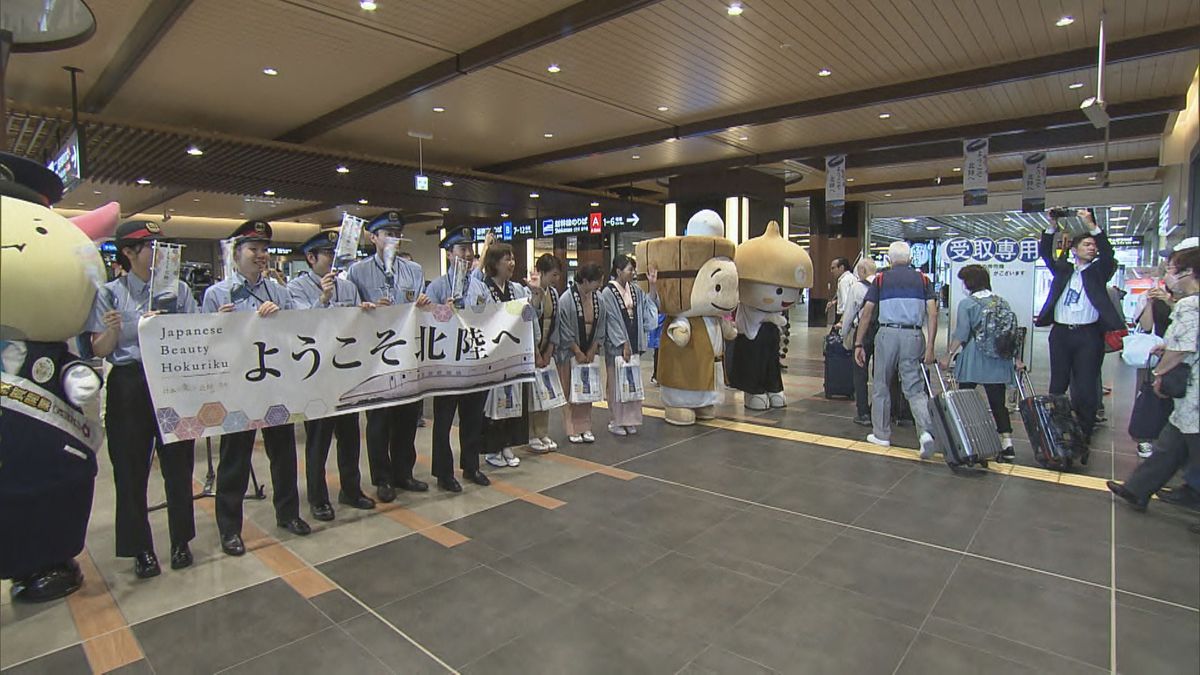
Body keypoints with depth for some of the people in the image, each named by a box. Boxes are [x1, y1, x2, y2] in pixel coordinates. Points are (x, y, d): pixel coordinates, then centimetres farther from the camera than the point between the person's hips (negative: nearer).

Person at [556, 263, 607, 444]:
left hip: (589, 351, 5)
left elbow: (600, 327, 5)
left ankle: (585, 427, 20)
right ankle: (572, 429, 12)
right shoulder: (567, 299, -16)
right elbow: (565, 330, -13)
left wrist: (592, 350, 0)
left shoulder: (597, 298, -1)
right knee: (571, 391, 2)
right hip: (570, 352, -5)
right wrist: (578, 352, -10)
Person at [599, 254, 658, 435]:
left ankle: (630, 420, 19)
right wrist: (623, 344, -14)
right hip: (616, 346, -6)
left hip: (634, 344, 6)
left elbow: (649, 306, 12)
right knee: (617, 383, 1)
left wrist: (653, 285, 1)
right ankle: (616, 421, 12)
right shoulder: (608, 293, -10)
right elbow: (611, 321, -12)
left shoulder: (635, 290, 9)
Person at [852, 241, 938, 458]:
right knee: (914, 388, 7)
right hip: (914, 336, 1)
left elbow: (866, 313, 0)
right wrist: (930, 346, -2)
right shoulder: (922, 279, 11)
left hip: (888, 334, -1)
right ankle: (926, 431, -12)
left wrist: (858, 344, 3)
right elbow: (932, 313, 0)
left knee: (882, 386, 12)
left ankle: (881, 434, 20)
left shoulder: (880, 279, 7)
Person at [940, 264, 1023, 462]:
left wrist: (948, 355, -5)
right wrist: (1016, 358, 17)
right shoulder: (1002, 303, 10)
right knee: (998, 402, 6)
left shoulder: (967, 303, -4)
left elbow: (960, 334, -10)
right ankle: (1007, 444, 0)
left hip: (973, 360, -4)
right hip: (999, 361, 4)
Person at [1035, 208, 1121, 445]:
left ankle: (1084, 433, 6)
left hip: (1088, 335, -2)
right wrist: (1052, 227, -8)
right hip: (1061, 333, 2)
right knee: (1057, 385, 8)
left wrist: (1091, 225, -15)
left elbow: (1107, 252, -7)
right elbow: (1045, 253, 5)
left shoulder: (1098, 272, 9)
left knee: (1085, 388, -1)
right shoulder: (1063, 269, 14)